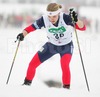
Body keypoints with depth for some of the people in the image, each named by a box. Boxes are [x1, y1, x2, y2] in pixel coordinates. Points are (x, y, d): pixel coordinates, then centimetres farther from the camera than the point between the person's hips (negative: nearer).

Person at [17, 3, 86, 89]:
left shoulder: (65, 17, -31)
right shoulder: (44, 19, -24)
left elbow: (82, 28, -32)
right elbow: (32, 27, -15)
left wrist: (76, 20, -52)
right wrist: (22, 34, -34)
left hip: (66, 46, -3)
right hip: (51, 45, 3)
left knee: (64, 65, -31)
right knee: (33, 64, 0)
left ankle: (66, 87, -14)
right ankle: (27, 82, 26)